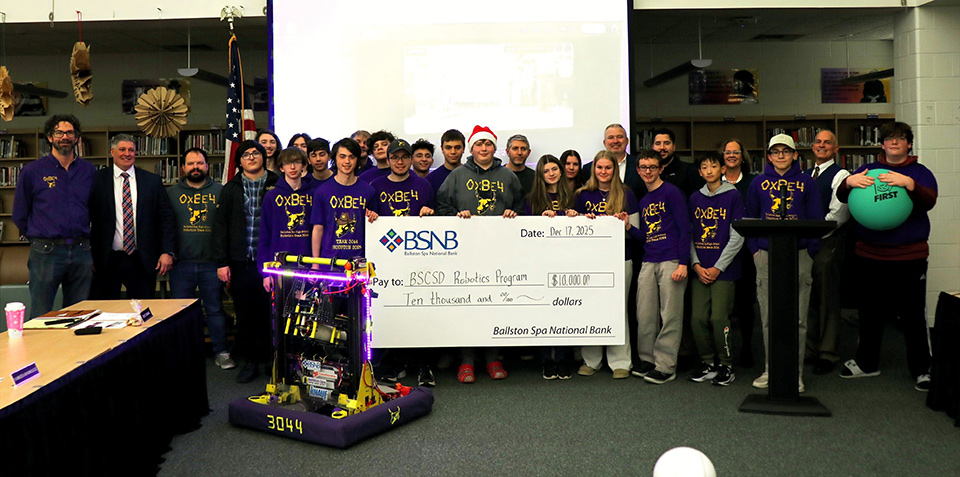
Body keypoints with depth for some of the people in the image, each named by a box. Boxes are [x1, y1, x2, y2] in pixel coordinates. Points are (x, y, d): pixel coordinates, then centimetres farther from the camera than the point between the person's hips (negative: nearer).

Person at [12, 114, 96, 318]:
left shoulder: (89, 171, 8)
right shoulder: (32, 171, 1)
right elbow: (19, 215, 8)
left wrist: (83, 243, 13)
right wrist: (39, 239, 9)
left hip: (81, 253, 2)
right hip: (45, 253, -2)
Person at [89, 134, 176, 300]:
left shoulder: (153, 181, 6)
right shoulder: (97, 180, 2)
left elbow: (167, 219, 4)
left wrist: (168, 252, -6)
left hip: (143, 261, 1)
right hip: (106, 261, -1)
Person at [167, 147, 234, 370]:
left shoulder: (220, 192, 6)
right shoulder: (171, 193, 9)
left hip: (211, 262, -1)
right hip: (181, 262, 1)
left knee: (215, 309, 5)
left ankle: (221, 352, 15)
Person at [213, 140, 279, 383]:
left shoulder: (276, 185, 5)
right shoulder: (231, 189, 10)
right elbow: (220, 226, 8)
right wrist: (222, 262, 1)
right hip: (241, 262, 2)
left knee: (271, 312, 1)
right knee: (245, 313, 6)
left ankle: (273, 360, 14)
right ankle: (250, 361, 17)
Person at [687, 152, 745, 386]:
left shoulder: (733, 196, -1)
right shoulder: (695, 198, 12)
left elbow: (737, 237, -5)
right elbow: (689, 235, 12)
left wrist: (717, 267, -8)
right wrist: (696, 265, -1)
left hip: (724, 270, -4)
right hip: (699, 269, 4)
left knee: (719, 318, -8)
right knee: (698, 318, 1)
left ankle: (726, 366, 8)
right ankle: (708, 363, 16)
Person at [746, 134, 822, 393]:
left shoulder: (806, 182, 6)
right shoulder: (759, 183, 9)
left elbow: (816, 220, 6)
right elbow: (749, 218, 13)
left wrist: (810, 251, -2)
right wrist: (755, 250, 4)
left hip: (799, 255, -1)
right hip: (766, 255, 1)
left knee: (797, 318, 1)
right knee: (768, 318, 5)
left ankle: (795, 372, 9)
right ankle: (770, 369, 14)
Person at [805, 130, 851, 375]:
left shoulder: (840, 175, -3)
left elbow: (838, 214, -10)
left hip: (828, 243, -6)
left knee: (827, 301, -2)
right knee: (807, 299, 9)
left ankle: (827, 355, 6)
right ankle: (809, 349, 17)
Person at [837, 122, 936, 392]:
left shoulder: (920, 173, 4)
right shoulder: (867, 171, 10)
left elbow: (929, 201, -12)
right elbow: (842, 197, 1)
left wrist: (909, 184, -31)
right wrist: (848, 183, -21)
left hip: (910, 256, -2)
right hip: (870, 254, 3)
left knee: (913, 315, 1)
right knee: (870, 312, 13)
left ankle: (921, 370, 14)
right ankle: (867, 362, 27)